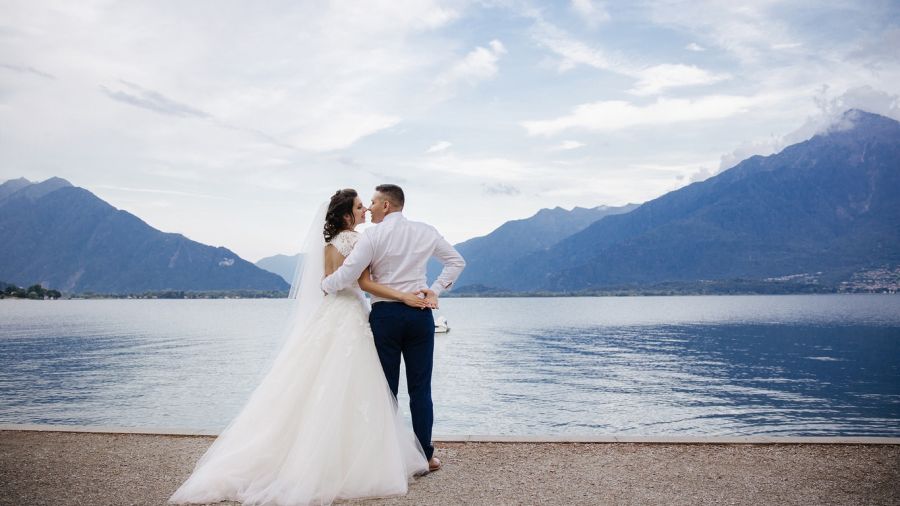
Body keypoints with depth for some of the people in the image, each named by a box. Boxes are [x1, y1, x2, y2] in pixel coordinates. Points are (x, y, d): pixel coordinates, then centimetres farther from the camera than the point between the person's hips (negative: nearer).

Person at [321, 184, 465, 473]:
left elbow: (347, 276, -13)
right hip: (420, 315, 3)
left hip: (384, 315, -3)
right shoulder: (426, 232, 7)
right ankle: (425, 456, 12)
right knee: (420, 388, 9)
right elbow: (456, 261, 16)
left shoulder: (373, 236, -7)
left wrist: (323, 284, 5)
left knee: (386, 388, 6)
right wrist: (436, 290, 11)